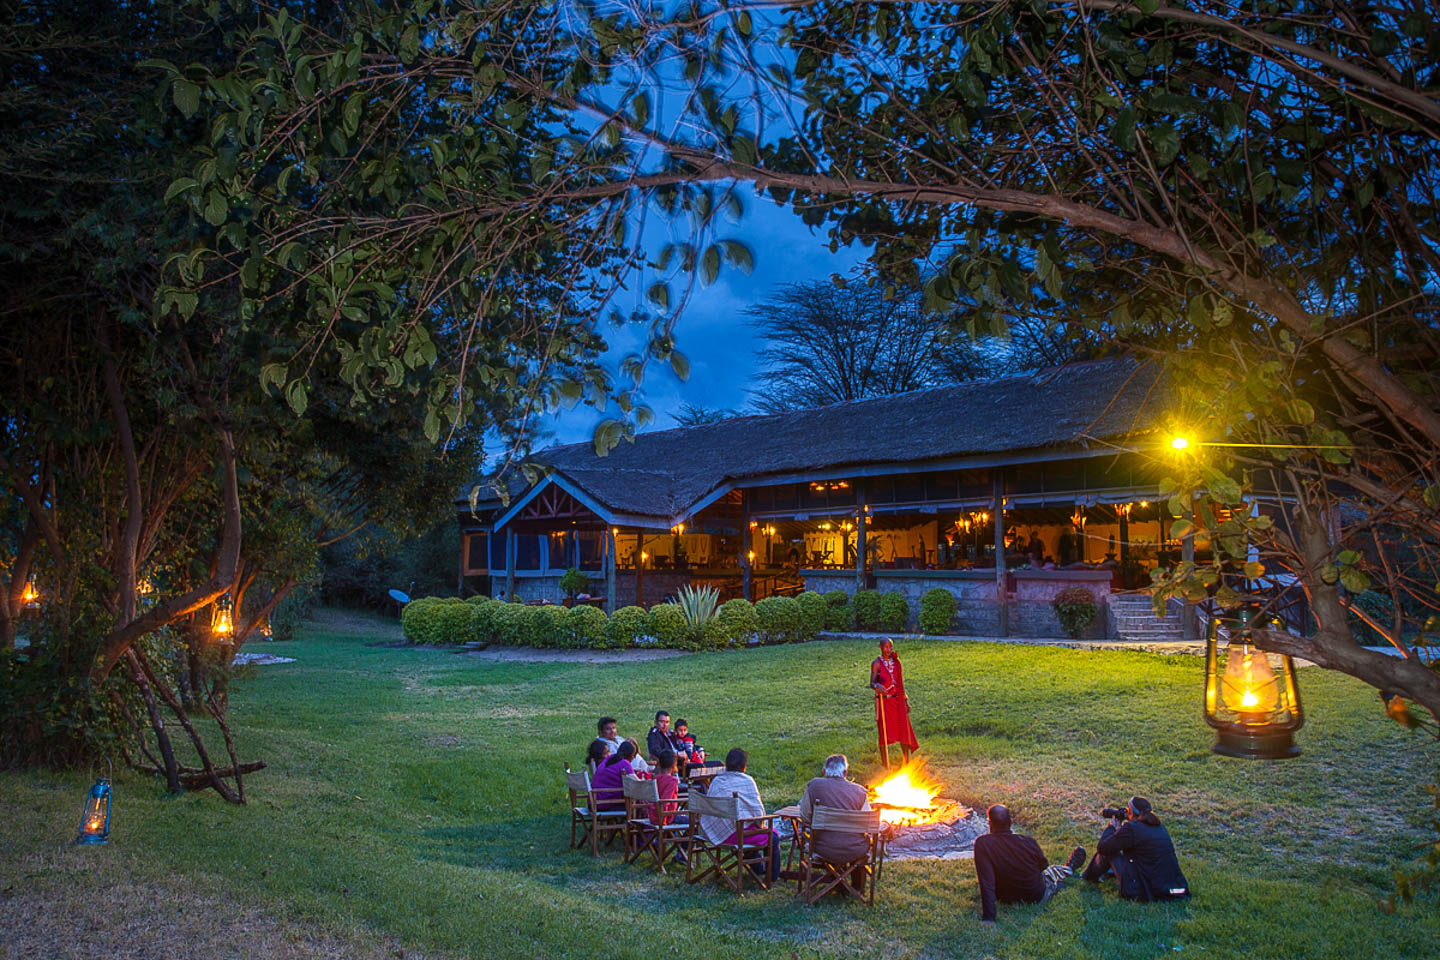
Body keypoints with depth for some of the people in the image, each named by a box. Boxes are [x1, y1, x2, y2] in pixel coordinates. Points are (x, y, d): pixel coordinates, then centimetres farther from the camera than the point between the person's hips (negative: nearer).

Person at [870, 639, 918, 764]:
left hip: (898, 700, 4)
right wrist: (877, 686, -37)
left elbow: (901, 682, 14)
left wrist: (906, 700, 11)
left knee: (903, 730, 7)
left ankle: (907, 761, 24)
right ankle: (886, 765, 8)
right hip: (883, 701, -4)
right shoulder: (877, 663, -7)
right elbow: (871, 683, -14)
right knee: (884, 733, -1)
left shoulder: (896, 662, 8)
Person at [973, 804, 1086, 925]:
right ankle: (1069, 868, 61)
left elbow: (986, 882, -31)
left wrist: (988, 918, -26)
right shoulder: (1028, 842, -24)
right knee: (1055, 871, 30)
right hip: (1037, 897, -2)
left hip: (1005, 899, 2)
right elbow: (1043, 866, -3)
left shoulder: (982, 843, -30)